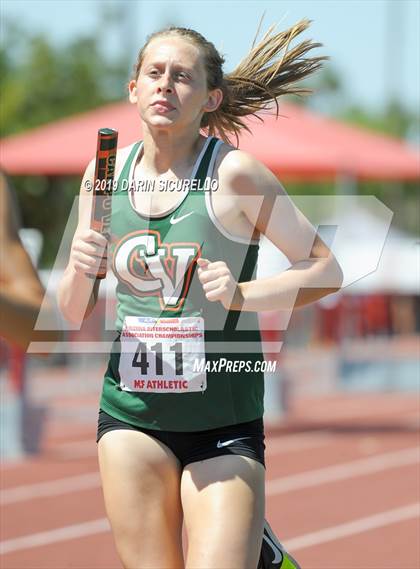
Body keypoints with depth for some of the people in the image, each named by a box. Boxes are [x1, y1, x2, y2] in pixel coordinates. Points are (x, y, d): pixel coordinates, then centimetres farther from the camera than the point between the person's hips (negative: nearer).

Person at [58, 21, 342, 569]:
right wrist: (79, 270, -12)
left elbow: (325, 269, -6)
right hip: (131, 413, 3)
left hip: (223, 419, -3)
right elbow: (74, 314, 9)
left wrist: (242, 293, -21)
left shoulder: (233, 172, -9)